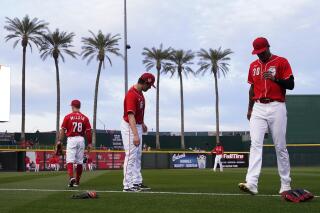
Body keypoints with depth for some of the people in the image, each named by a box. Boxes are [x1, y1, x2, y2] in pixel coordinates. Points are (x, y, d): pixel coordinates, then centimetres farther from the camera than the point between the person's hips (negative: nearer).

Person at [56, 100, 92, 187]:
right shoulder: (85, 118, 4)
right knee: (79, 162, 9)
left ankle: (71, 178, -27)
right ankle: (77, 182, 15)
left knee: (70, 160, -5)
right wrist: (89, 143, 8)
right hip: (81, 140, 3)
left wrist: (59, 141, 3)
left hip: (71, 139, -3)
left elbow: (63, 130, -3)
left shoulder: (68, 117, -2)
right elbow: (88, 131, 3)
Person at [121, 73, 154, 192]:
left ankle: (137, 182, 22)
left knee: (138, 156, 14)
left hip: (137, 126, 10)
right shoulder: (131, 95, -26)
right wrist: (135, 135, -39)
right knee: (131, 156, -9)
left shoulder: (140, 93, 5)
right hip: (129, 127, -10)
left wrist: (142, 123, 28)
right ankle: (128, 185, -5)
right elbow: (130, 115, -33)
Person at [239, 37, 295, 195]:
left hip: (276, 108, -3)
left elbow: (291, 85, -6)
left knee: (280, 147, 0)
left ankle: (285, 185, 11)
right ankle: (251, 183, -22)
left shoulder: (281, 62, -1)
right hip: (258, 108, 4)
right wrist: (250, 108, 15)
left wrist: (275, 78, -22)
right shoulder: (253, 65, 15)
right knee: (255, 144, -11)